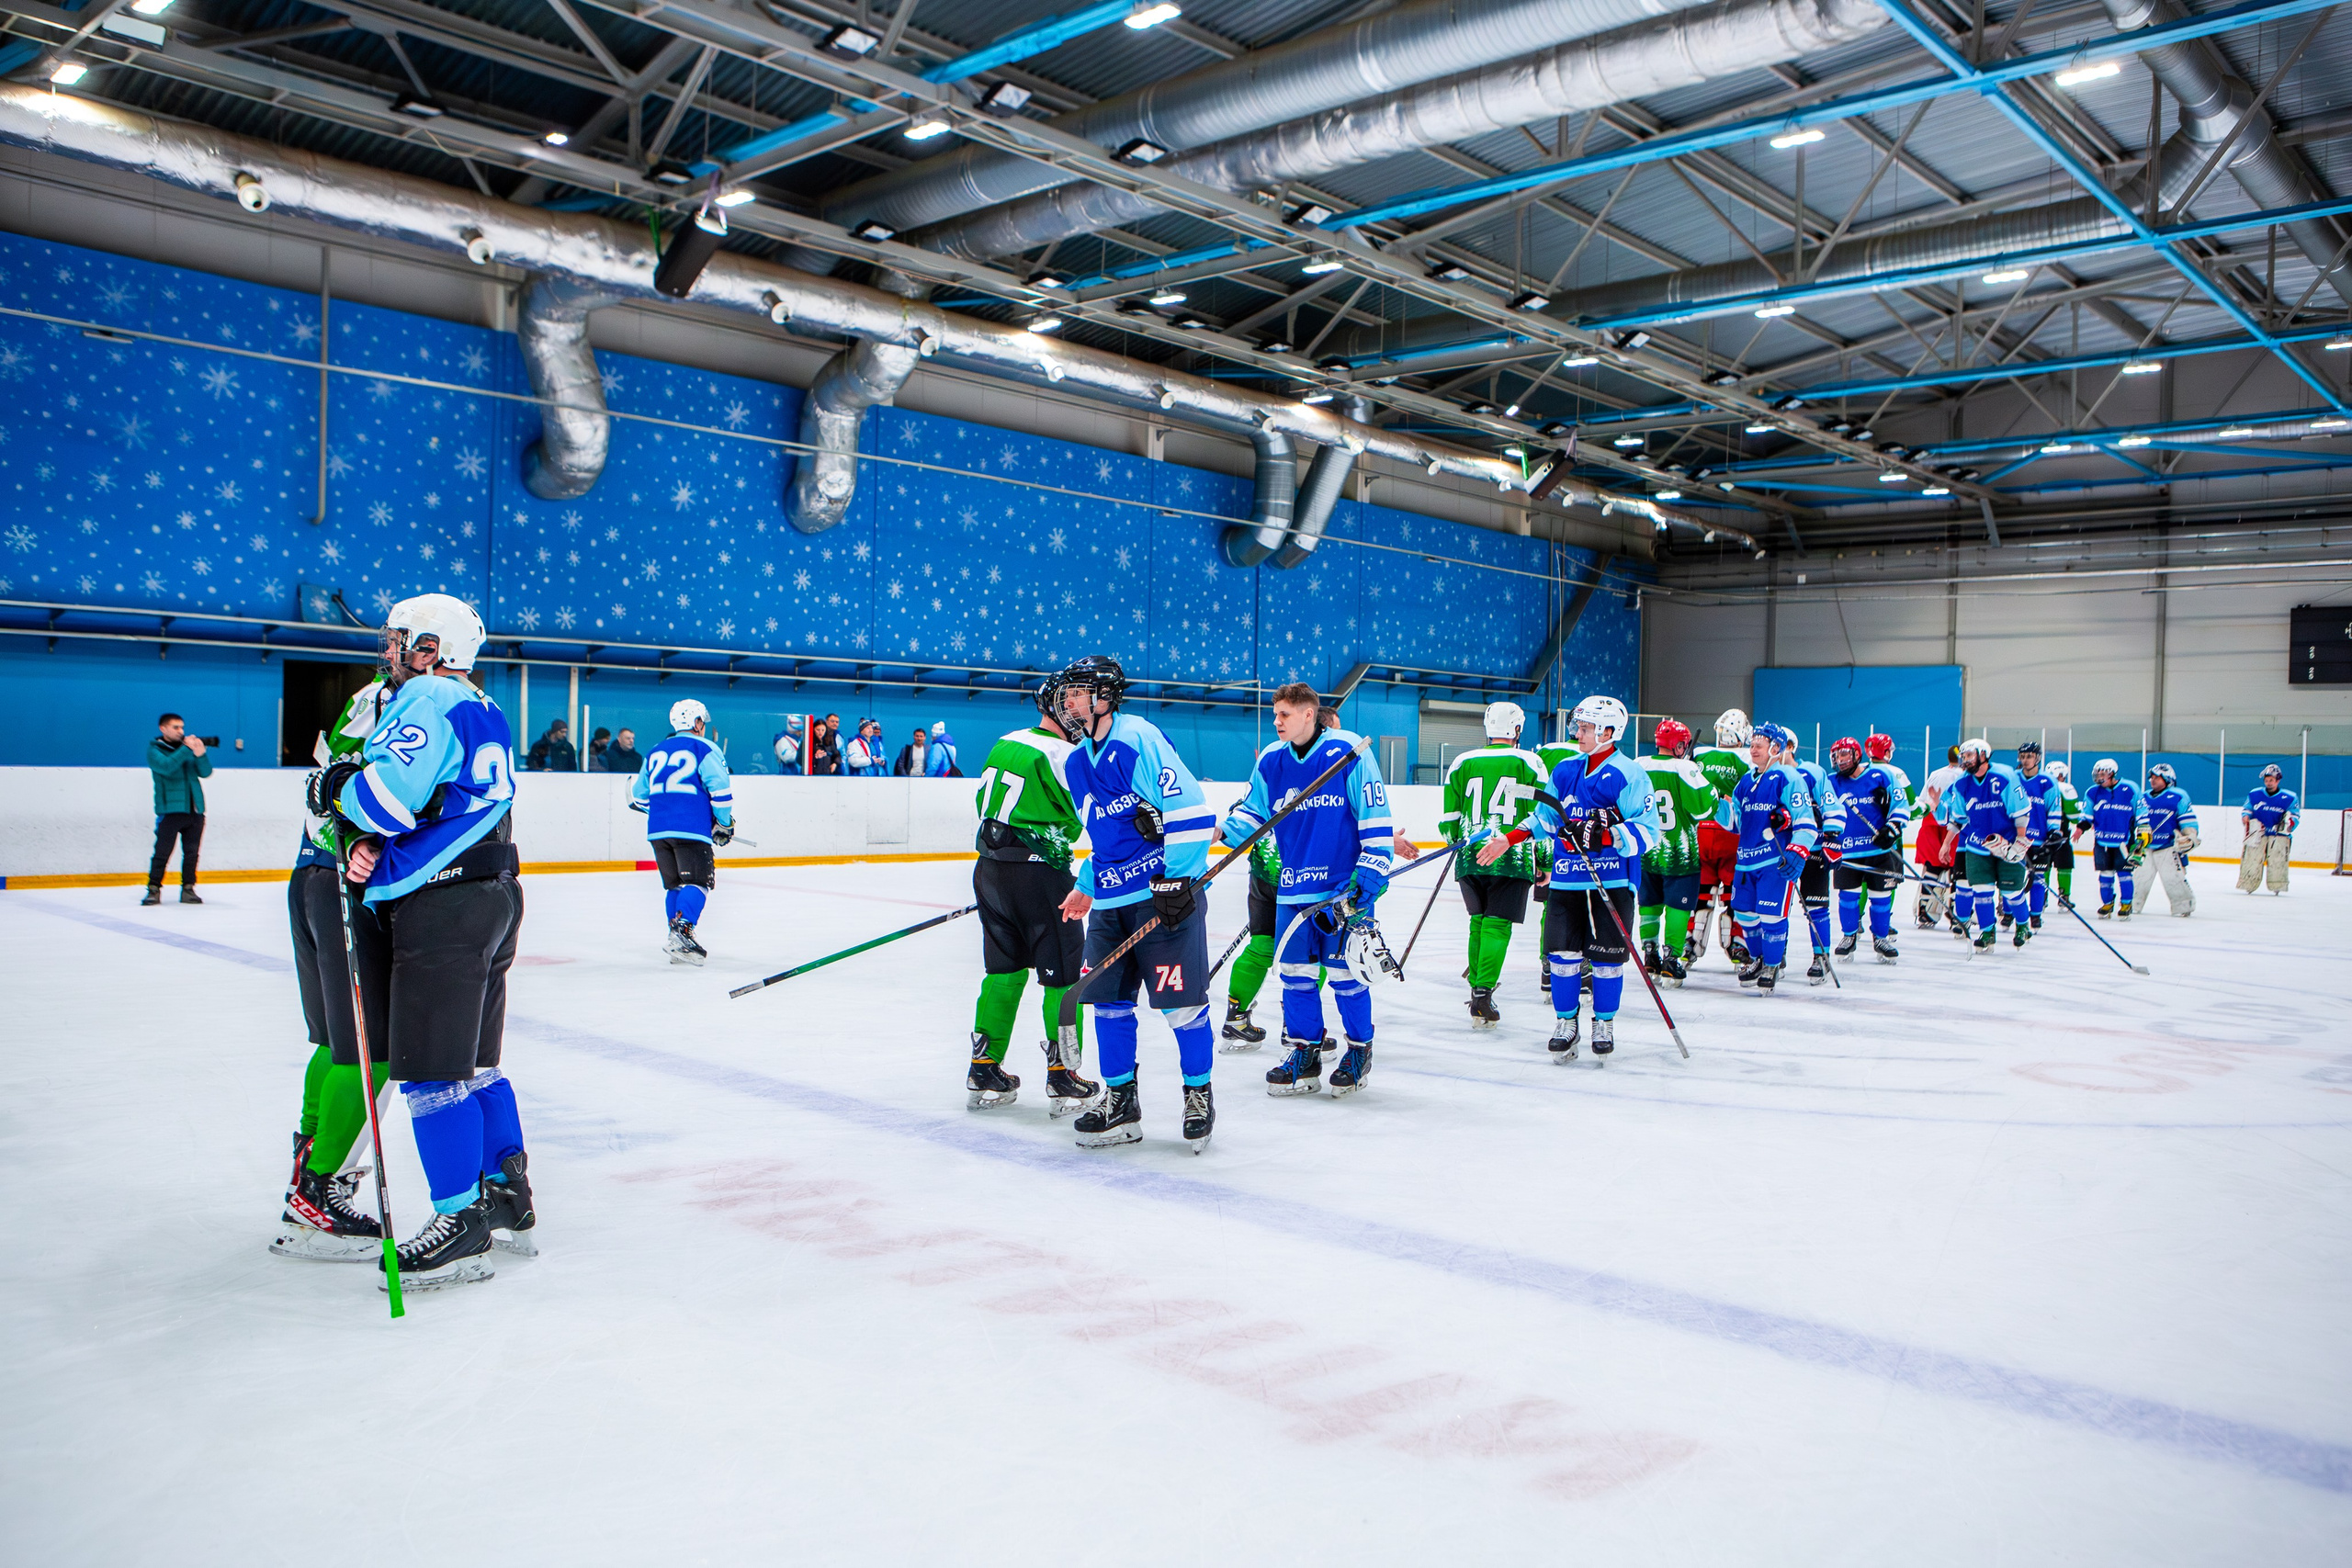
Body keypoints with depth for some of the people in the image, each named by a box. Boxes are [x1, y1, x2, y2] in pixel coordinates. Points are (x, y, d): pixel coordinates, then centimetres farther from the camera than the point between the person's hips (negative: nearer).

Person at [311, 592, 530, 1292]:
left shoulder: (427, 701, -11)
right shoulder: (482, 710, 19)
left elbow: (391, 794, -22)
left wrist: (333, 787, -3)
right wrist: (377, 845, 5)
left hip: (443, 908, -10)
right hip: (493, 893, 10)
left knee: (430, 1069, -5)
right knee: (474, 1061, 18)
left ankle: (462, 1223, -1)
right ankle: (507, 1193, 26)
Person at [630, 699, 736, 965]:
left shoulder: (654, 753, 19)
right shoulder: (705, 750, 0)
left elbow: (638, 796, 25)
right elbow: (721, 790, -8)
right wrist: (725, 824, 3)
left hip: (657, 830, 6)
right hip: (691, 829, -6)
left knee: (675, 884, 16)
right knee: (698, 882, -6)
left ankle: (678, 942, 15)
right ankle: (681, 934, -24)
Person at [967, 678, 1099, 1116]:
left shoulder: (1006, 743, 11)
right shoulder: (1061, 754, -13)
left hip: (990, 870, 8)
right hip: (1038, 873, -8)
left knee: (1005, 968, 16)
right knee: (1064, 970, 2)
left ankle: (984, 1073, 19)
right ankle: (1063, 1079, 5)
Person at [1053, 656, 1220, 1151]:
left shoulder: (1139, 741, -13)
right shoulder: (1076, 762, 14)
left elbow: (1191, 809, -18)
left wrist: (1175, 878, -20)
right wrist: (1086, 887, 24)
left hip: (1166, 892, -8)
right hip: (1110, 901, 8)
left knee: (1181, 1001, -4)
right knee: (1108, 999, 8)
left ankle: (1199, 1094, 16)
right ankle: (1119, 1101, 21)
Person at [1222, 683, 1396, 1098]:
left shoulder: (1348, 752, -9)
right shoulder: (1270, 762, 6)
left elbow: (1375, 817, -8)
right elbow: (1253, 814, 13)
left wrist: (1370, 876, -11)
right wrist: (1221, 831, -8)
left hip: (1345, 888, -5)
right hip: (1293, 888, 5)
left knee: (1346, 973, 1)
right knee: (1295, 971, 7)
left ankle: (1358, 1051, 19)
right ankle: (1304, 1052, 21)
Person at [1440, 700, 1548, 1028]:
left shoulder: (1462, 763, 7)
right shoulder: (1530, 763, 1)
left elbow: (1448, 818, 9)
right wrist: (1546, 862, 10)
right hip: (1513, 860, -3)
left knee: (1479, 920, 19)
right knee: (1497, 925, -3)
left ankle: (1477, 985, 27)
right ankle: (1482, 996, -12)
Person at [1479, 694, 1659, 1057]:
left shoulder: (1629, 775, -8)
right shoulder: (1565, 771, 11)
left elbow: (1647, 830, -15)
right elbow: (1544, 818, 21)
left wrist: (1604, 836, -27)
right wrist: (1509, 839, 11)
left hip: (1611, 882, -4)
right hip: (1565, 881, 4)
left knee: (1606, 958, 4)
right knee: (1563, 954, 3)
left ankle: (1604, 1024, 22)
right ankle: (1565, 1022, 19)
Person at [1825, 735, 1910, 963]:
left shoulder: (1882, 775, -1)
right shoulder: (1832, 782, 3)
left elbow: (1901, 803, 1)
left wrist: (1892, 828, -11)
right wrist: (1827, 842, -2)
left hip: (1880, 849, -1)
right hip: (1847, 852, 1)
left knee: (1881, 895, 4)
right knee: (1848, 895, 2)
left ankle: (1881, 938, 19)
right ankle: (1850, 935, 21)